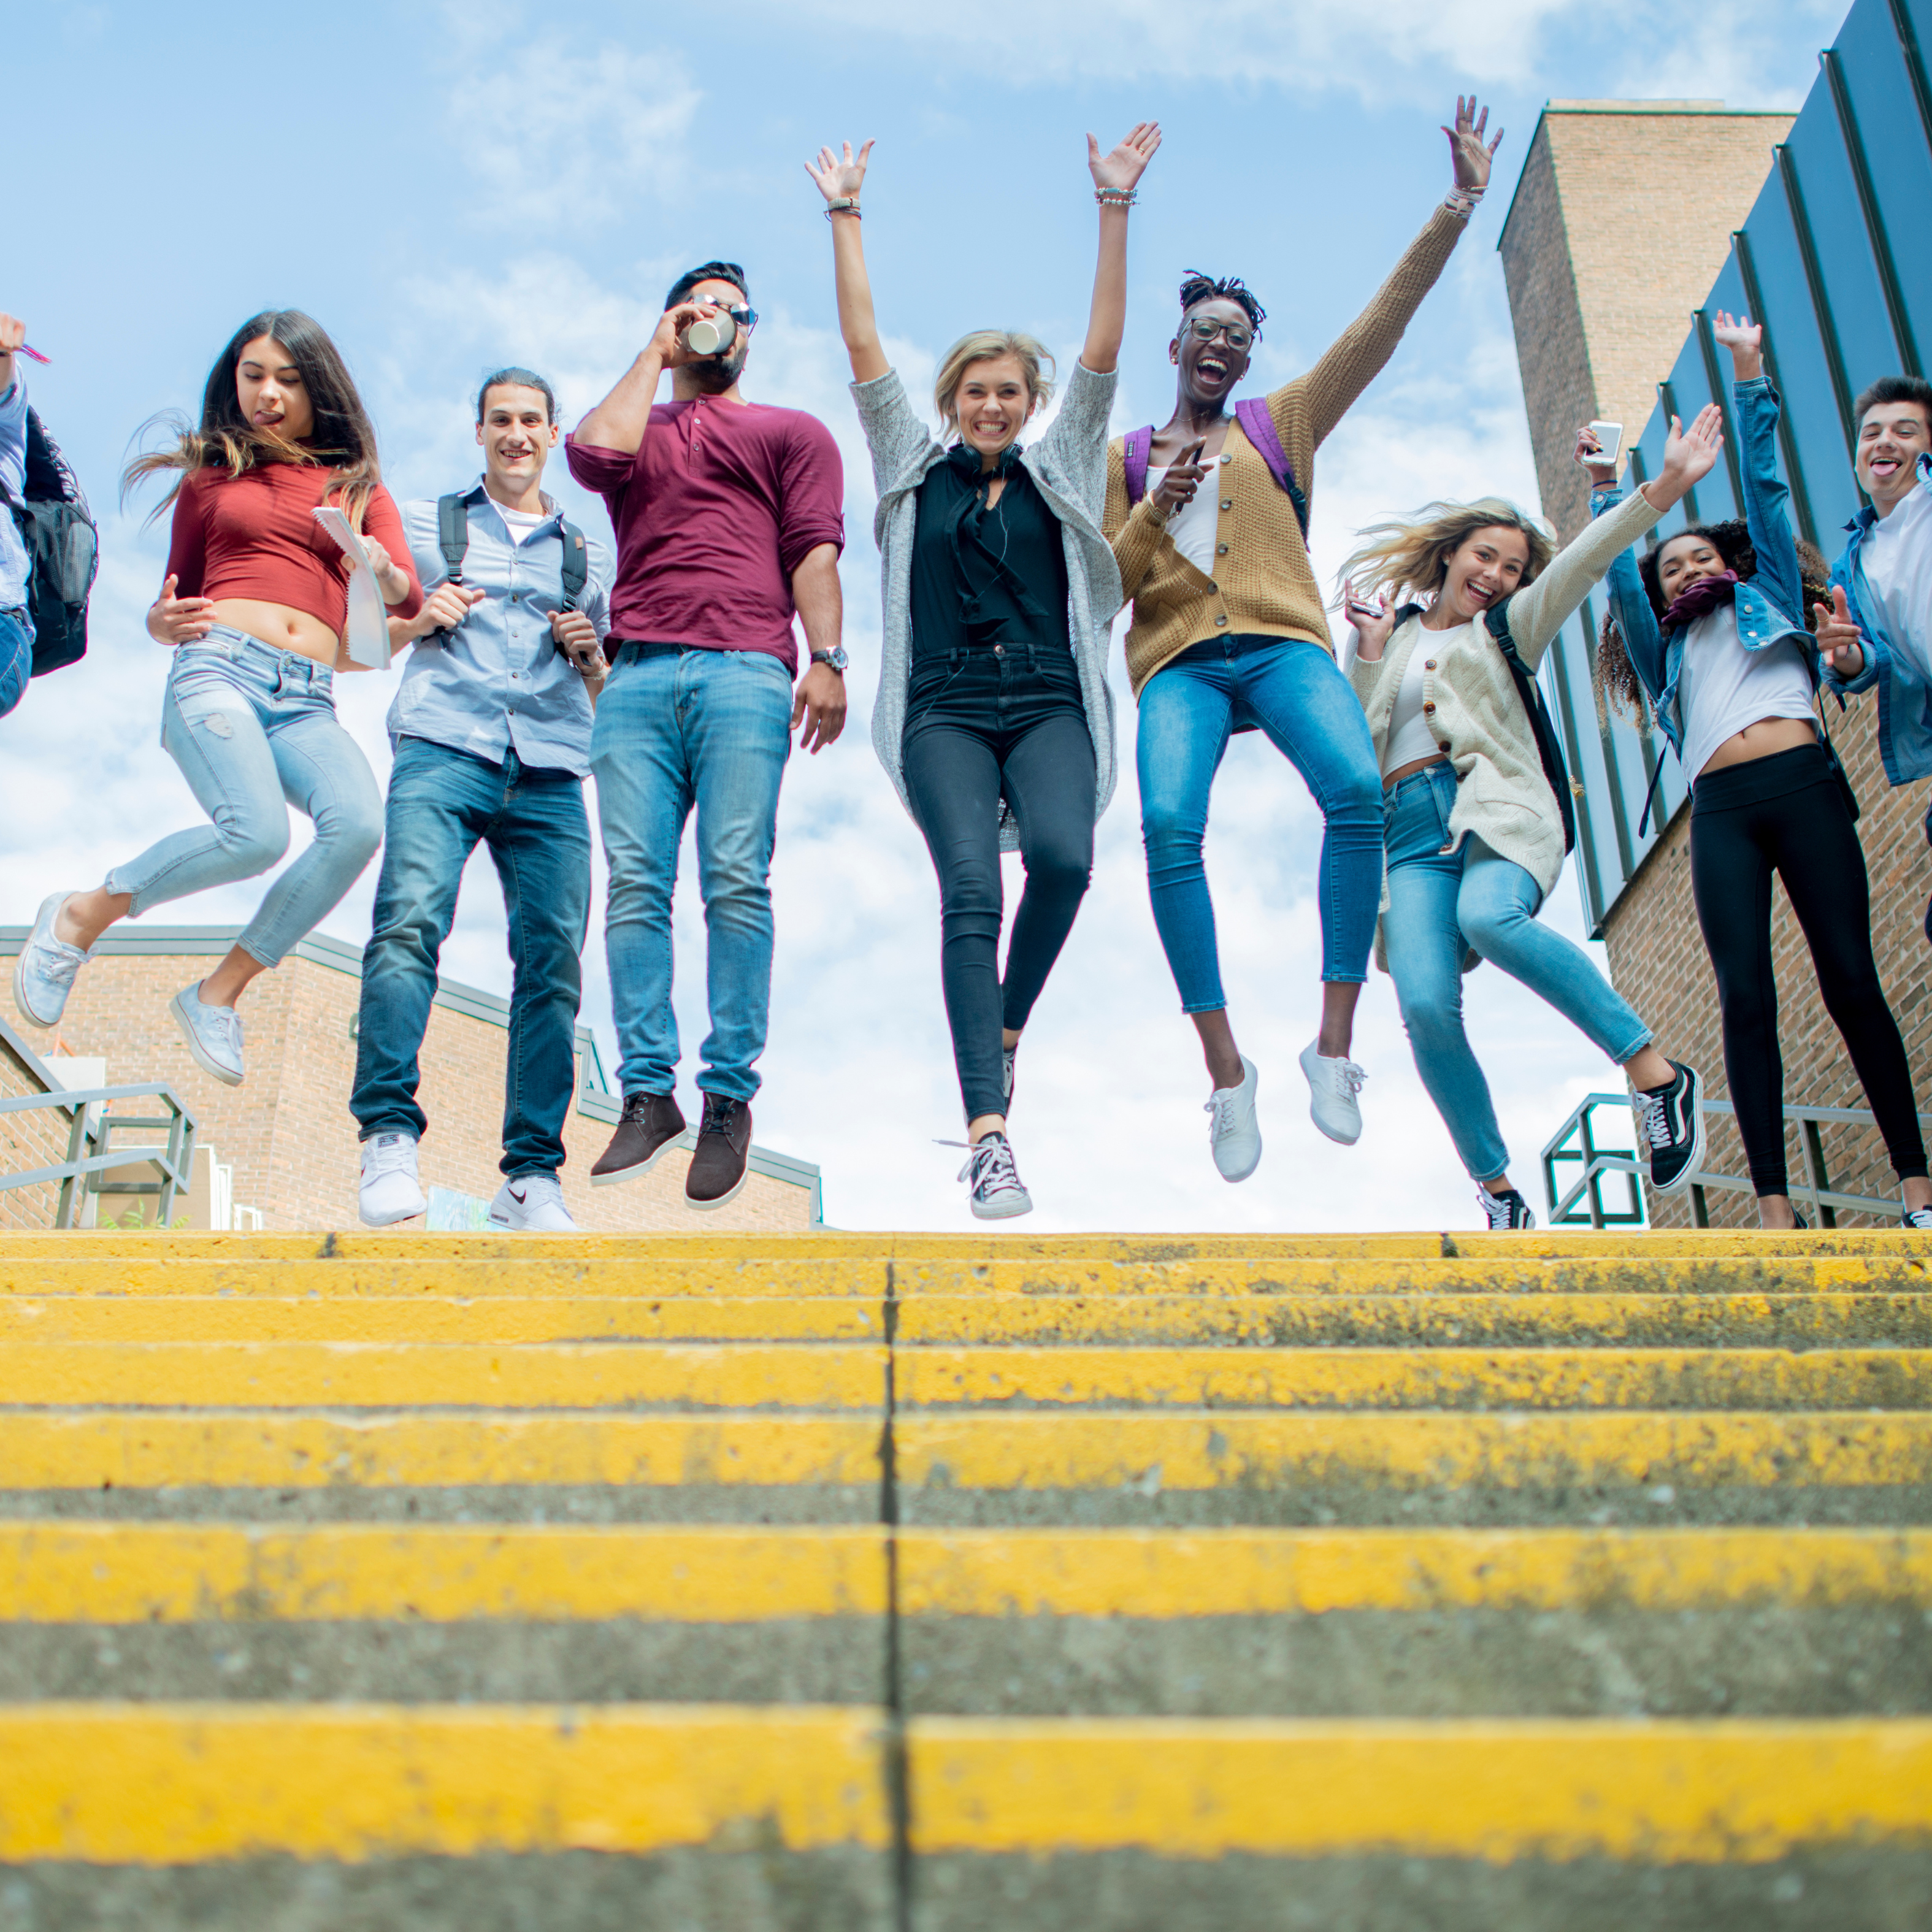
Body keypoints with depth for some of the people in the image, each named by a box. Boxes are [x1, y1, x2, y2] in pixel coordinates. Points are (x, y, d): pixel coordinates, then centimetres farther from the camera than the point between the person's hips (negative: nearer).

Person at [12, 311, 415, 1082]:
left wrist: (384, 575, -17)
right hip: (219, 666, -2)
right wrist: (164, 622, -1)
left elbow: (410, 597, 6)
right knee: (256, 833, -31)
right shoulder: (211, 475, 20)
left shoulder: (358, 485, 21)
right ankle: (81, 917, -4)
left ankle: (219, 993, -14)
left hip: (307, 699, 2)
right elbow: (174, 601, 24)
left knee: (358, 822, -30)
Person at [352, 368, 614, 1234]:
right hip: (443, 748, -2)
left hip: (549, 771, 2)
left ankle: (532, 1177, -5)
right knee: (409, 923, -24)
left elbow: (607, 689, 27)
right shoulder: (425, 523, 22)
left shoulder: (587, 554, 26)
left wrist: (588, 651, 5)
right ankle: (389, 1136, -23)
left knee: (552, 961, -9)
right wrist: (419, 618, 0)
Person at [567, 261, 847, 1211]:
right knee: (634, 882, -9)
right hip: (637, 676, 2)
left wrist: (826, 657, -5)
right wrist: (654, 354, 17)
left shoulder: (792, 431, 24)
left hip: (745, 669, -2)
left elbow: (814, 549, 10)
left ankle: (730, 1099, -9)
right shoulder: (637, 426, 29)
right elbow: (593, 451, 3)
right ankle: (648, 1095, -7)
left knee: (736, 880, -12)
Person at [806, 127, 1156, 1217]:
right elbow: (864, 351, 13)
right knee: (971, 893, -19)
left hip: (1050, 705, 1)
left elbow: (1104, 351, 10)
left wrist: (1114, 208, 4)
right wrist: (846, 217, 11)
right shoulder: (917, 468, 17)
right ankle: (989, 1136, -26)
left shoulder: (1062, 471, 18)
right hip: (946, 710, -1)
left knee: (1063, 854, -27)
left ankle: (1007, 1027, 0)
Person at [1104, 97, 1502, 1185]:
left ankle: (1334, 1046, -25)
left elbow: (1382, 325, 18)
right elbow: (1104, 585, 15)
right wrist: (1156, 513, -2)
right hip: (1179, 660, 0)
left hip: (1282, 642, 0)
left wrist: (1459, 207, 13)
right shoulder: (1128, 458, 22)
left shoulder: (1282, 427, 23)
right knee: (1170, 828, -29)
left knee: (1358, 787, -31)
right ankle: (1228, 1074, -23)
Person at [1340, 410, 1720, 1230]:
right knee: (1426, 1008, -22)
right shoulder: (1386, 636, 25)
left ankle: (1656, 1071, -28)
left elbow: (1580, 564, 5)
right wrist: (1370, 655, 5)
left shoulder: (1505, 631, 22)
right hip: (1411, 834, 2)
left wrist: (1665, 486, -7)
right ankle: (1497, 1191, -11)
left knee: (1489, 917, -37)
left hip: (1495, 811, -2)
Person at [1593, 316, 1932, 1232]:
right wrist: (1607, 492, 14)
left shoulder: (1767, 600, 23)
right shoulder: (1665, 648, 28)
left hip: (1801, 784, -1)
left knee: (1851, 979, -8)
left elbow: (1764, 486, 21)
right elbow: (1621, 578, 18)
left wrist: (1748, 376, 19)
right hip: (1721, 810, 1)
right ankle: (1774, 1206, -15)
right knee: (1746, 996, -10)